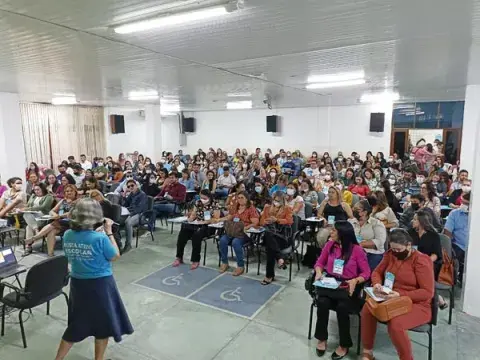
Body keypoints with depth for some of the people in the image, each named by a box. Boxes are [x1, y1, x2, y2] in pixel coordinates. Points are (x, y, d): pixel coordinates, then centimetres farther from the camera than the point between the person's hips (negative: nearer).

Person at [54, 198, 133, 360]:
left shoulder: (67, 236, -6)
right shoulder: (100, 238, -23)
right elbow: (115, 256, -9)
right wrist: (109, 232, -6)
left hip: (77, 283, 6)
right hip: (100, 285, -5)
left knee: (77, 324, 24)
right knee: (103, 324, 16)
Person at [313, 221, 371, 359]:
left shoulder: (357, 250, -10)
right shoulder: (330, 245, 0)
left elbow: (366, 273, -7)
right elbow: (320, 262, 9)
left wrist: (355, 281, -25)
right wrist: (319, 272, -11)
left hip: (348, 286, -3)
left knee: (342, 307, -29)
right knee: (322, 302, -26)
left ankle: (344, 345, -3)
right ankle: (322, 339, -3)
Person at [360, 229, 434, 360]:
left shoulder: (421, 261, -16)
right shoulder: (391, 254, 2)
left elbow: (428, 292, -18)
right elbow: (377, 272, 13)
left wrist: (401, 295, -28)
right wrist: (377, 284, -11)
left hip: (416, 304, -6)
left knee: (395, 324, -33)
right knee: (367, 309, -20)